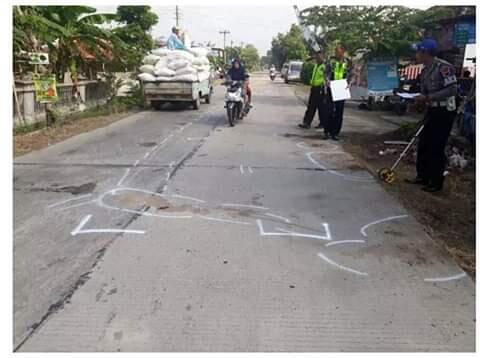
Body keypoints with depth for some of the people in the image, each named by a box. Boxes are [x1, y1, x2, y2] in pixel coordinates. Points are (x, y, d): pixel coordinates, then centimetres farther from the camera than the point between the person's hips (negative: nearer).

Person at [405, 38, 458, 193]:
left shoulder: (444, 67, -18)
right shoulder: (425, 71, 9)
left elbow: (452, 90, -22)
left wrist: (427, 97, -23)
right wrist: (420, 99, -3)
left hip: (444, 112, -8)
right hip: (432, 111, 8)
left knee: (437, 148, -3)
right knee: (423, 145, 11)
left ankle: (437, 183, 8)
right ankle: (422, 176, 24)